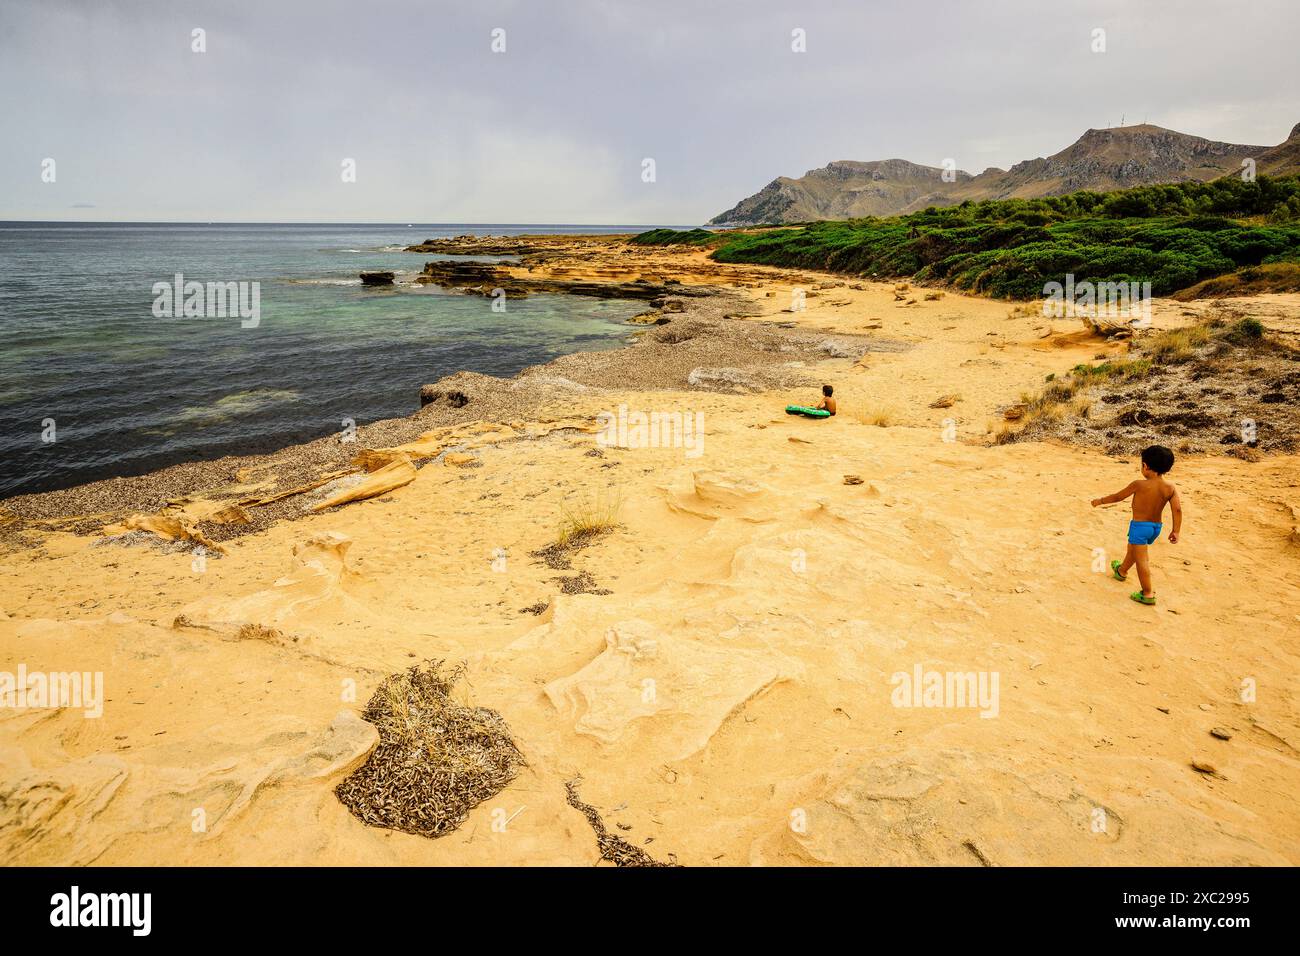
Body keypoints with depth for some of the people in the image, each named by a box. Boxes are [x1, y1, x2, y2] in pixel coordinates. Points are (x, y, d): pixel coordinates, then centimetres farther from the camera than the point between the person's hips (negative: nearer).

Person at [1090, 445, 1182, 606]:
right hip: (1157, 526, 6)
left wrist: (1100, 501, 8)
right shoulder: (1170, 488, -8)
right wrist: (1176, 531, -8)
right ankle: (1122, 571, 53)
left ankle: (1148, 594, -2)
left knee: (1141, 559, -1)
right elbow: (1177, 510, -15)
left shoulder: (1139, 485, -19)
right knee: (1133, 549, 29)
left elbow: (1117, 497, -7)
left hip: (1140, 525, -6)